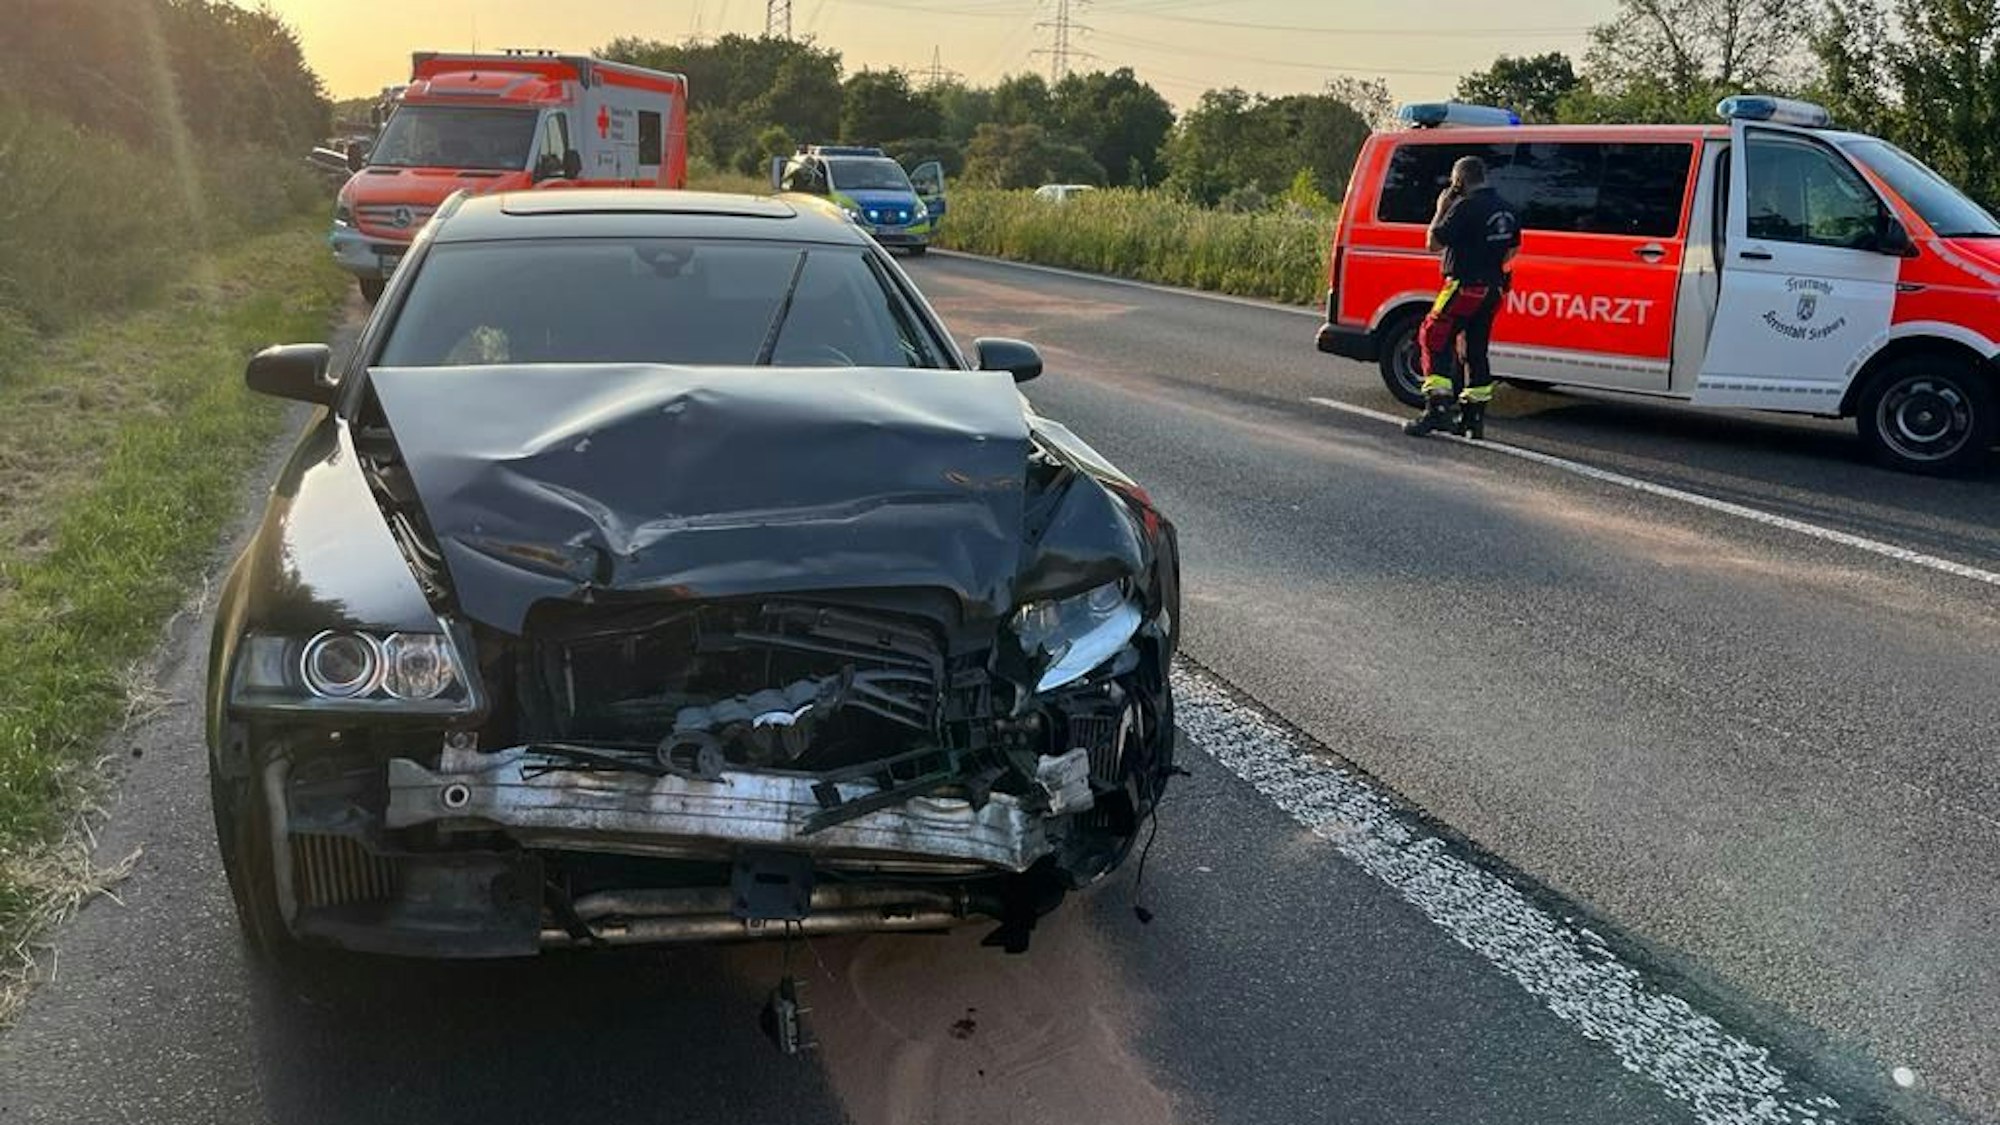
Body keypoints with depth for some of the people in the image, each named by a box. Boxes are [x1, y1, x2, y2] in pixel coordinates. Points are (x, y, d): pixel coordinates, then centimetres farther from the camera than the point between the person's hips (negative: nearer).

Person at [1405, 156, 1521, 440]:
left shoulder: (1466, 207, -15)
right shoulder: (1504, 209, 13)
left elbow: (1433, 244, -13)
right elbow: (1513, 248, 27)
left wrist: (1441, 210, -2)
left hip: (1464, 287, -8)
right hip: (1493, 290, 9)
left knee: (1434, 339, -5)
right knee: (1475, 350, 13)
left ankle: (1437, 408, -16)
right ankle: (1473, 418, 14)